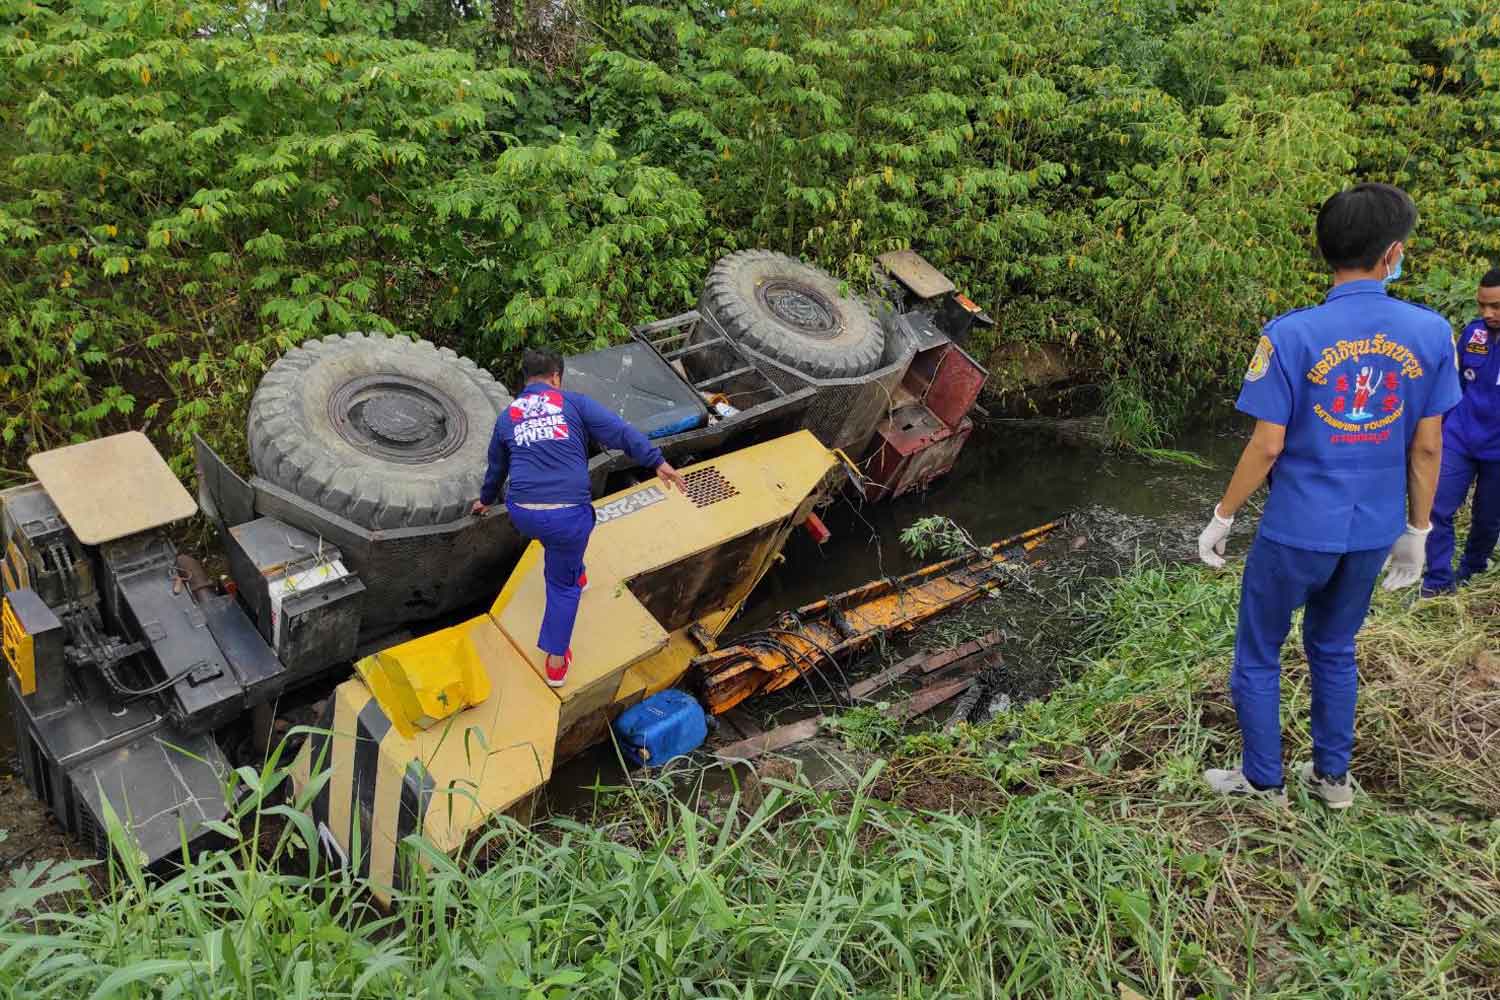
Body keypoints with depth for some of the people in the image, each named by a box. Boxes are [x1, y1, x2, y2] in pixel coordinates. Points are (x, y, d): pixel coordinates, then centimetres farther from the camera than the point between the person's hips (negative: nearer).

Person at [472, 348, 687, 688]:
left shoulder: (507, 415, 18)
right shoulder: (573, 402, 6)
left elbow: (496, 466, 34)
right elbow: (619, 431, -5)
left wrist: (487, 499, 51)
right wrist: (657, 461, -7)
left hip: (523, 515, 3)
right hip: (569, 515, -3)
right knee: (562, 584, 17)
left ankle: (576, 575, 55)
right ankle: (556, 661, 20)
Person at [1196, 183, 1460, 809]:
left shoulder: (1292, 334, -17)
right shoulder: (1431, 333, -6)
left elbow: (1267, 445, -15)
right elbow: (1427, 447, 0)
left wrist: (1221, 518, -3)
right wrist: (1417, 531, 12)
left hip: (1296, 532, -4)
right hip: (1372, 534, 4)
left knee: (1258, 657, 14)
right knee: (1335, 651, 23)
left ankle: (1263, 784, 25)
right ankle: (1333, 775, 35)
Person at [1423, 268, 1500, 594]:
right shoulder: (1473, 332, -3)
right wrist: (1442, 426, 13)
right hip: (1459, 439, 2)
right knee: (1438, 509, -6)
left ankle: (1472, 570, 37)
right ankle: (1438, 580, 6)